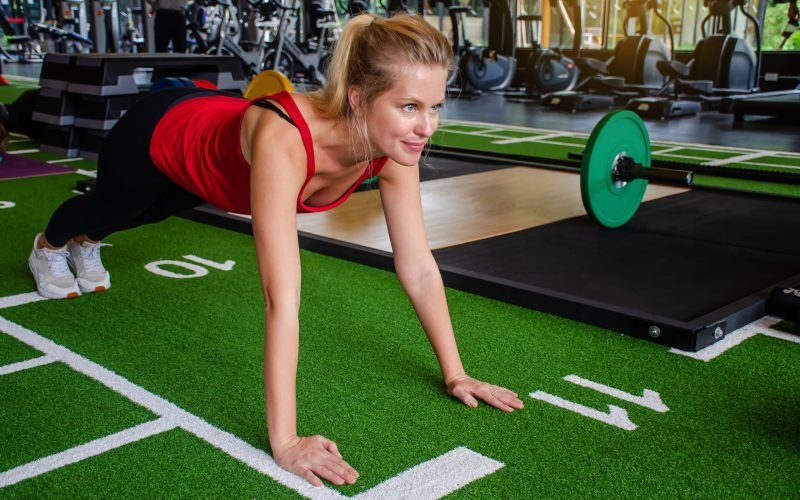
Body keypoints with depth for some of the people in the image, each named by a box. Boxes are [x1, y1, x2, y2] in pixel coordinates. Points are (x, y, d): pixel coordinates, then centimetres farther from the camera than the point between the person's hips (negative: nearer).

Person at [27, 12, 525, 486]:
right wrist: (285, 441, -51)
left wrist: (455, 372, -22)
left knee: (149, 212, 37)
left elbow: (419, 268, -24)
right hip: (158, 136, -5)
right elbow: (282, 300, -53)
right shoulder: (283, 140, -51)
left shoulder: (393, 144, -32)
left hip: (215, 128, 5)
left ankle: (85, 246, 73)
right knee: (110, 207, 31)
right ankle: (50, 245, 68)